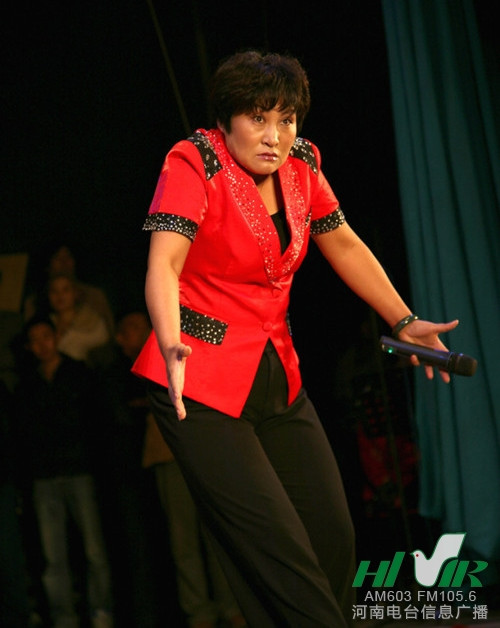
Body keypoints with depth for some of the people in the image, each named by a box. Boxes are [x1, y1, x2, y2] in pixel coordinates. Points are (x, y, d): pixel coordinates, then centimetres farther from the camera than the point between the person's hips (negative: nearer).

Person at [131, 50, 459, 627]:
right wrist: (172, 348, -45)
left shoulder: (300, 164, 3)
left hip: (278, 379, 7)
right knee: (279, 552, -14)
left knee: (333, 537, 4)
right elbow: (163, 265, -28)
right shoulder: (194, 164, -16)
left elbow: (344, 246, 16)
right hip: (202, 387, -7)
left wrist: (404, 322, 10)